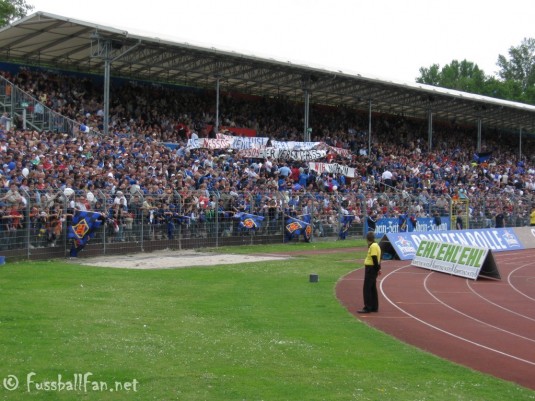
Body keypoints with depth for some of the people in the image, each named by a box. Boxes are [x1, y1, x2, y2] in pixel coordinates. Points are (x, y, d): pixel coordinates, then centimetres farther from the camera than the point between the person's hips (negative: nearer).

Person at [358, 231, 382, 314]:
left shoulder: (373, 246, -17)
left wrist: (377, 269, -16)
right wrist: (378, 268, 13)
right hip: (373, 269, 10)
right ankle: (374, 307, 20)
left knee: (366, 289, -7)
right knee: (373, 289, 15)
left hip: (370, 269, -10)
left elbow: (375, 258, -21)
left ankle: (367, 308, -7)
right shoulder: (376, 245, 14)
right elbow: (377, 258, 17)